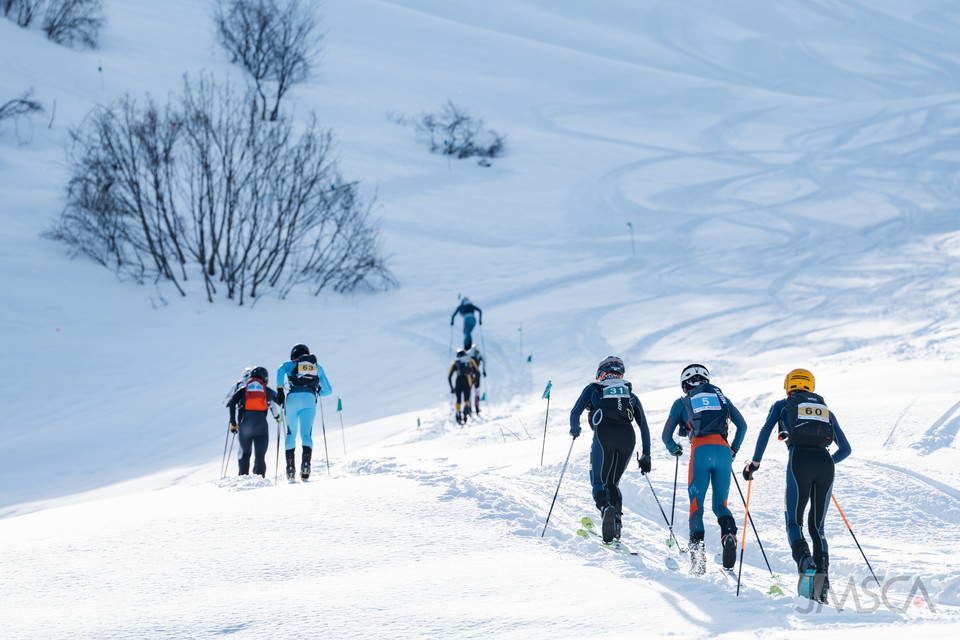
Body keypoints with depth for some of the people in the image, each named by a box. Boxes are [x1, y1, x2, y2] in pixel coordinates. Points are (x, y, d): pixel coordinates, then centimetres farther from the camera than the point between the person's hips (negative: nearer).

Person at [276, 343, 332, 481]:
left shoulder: (291, 364, 19)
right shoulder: (318, 368, 26)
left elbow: (281, 370, -6)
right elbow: (328, 390, 27)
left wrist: (280, 390, -2)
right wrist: (317, 392, 48)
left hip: (292, 397, -1)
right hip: (309, 399, 1)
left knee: (291, 434, 10)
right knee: (306, 434, -3)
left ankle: (290, 467, 1)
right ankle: (305, 463, -27)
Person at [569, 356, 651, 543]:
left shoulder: (593, 388, 22)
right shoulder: (630, 394, 29)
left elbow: (575, 413, 12)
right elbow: (643, 426, 23)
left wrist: (575, 430, 32)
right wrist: (646, 455, 24)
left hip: (604, 434, -3)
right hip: (628, 437, 3)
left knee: (599, 482, 2)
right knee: (613, 483, 18)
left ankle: (606, 508, -30)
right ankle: (617, 521, 0)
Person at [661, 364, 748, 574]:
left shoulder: (681, 402, 19)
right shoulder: (721, 397, 26)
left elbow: (666, 436, 16)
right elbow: (742, 426, 21)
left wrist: (674, 450, 36)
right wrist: (733, 450, 34)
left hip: (701, 451, -2)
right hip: (723, 450, 2)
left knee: (696, 506, 3)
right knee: (720, 505, 13)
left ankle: (697, 549, -18)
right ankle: (729, 534, -18)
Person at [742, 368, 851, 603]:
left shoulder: (783, 405, 21)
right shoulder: (825, 410, 29)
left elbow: (766, 431, 4)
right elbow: (845, 449, 28)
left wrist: (755, 462, 12)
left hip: (800, 460, -3)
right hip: (825, 463, 3)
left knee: (794, 522, 5)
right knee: (817, 526, 12)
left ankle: (805, 561, -26)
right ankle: (822, 578, -7)